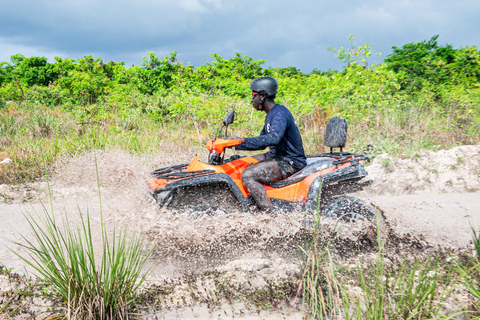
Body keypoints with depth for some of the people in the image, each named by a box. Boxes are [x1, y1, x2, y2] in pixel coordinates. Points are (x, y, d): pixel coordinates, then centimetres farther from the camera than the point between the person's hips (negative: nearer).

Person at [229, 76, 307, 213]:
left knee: (247, 176, -25)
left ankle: (270, 214, -22)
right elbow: (262, 143, 20)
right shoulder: (270, 115, 15)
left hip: (290, 162, -11)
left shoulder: (280, 113, -18)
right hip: (276, 155, 11)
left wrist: (243, 140, -32)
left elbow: (273, 138, -36)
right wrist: (235, 144, 13)